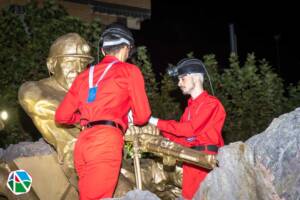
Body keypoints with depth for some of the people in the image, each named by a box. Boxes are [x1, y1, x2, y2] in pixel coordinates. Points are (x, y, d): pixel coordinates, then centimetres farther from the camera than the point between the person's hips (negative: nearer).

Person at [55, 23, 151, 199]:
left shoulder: (86, 74, 22)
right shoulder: (129, 70, 9)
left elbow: (62, 116, 17)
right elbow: (142, 116, 6)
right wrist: (127, 117, 28)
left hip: (83, 143, 6)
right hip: (106, 142, -6)